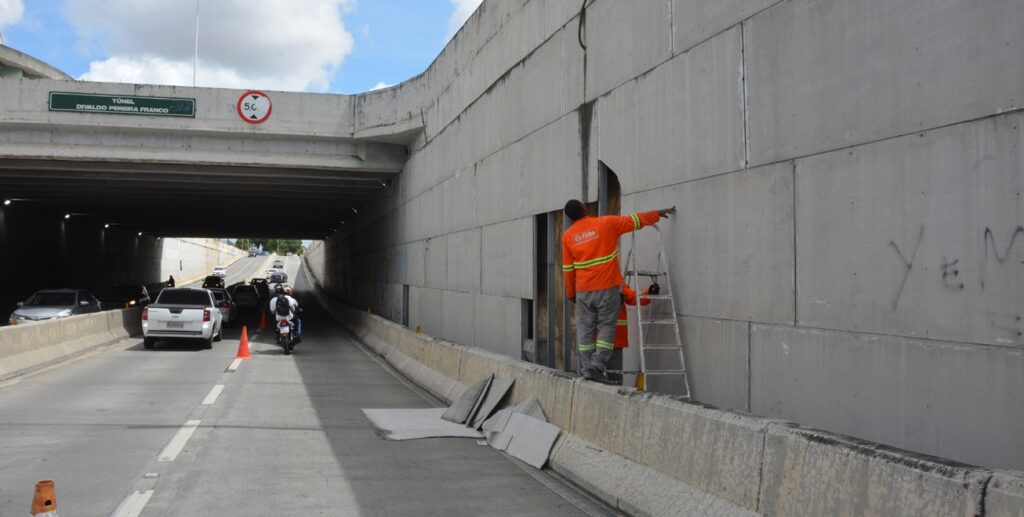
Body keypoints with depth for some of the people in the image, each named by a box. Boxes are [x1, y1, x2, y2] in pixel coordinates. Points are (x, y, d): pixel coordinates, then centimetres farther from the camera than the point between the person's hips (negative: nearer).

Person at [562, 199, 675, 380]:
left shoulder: (568, 236, 2)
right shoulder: (606, 223, -5)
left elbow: (568, 268, 6)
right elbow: (636, 220, 5)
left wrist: (570, 293, 16)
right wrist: (658, 214, 20)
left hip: (583, 290, 2)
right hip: (607, 287, -2)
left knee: (585, 329, 9)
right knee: (606, 326, 4)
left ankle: (586, 368, 9)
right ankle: (598, 364, -9)